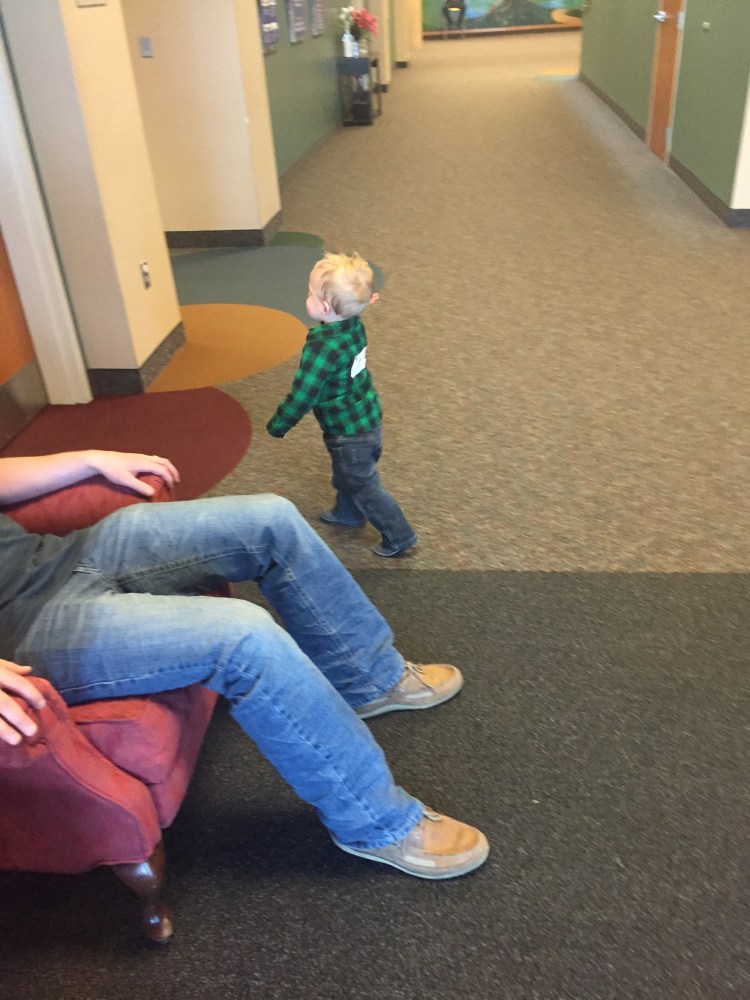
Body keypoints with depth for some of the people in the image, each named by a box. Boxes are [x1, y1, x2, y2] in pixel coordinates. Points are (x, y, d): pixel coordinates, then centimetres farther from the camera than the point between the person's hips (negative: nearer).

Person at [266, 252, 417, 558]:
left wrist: (276, 425, -13)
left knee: (363, 486, 12)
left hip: (348, 434, -9)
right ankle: (347, 513, 57)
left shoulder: (321, 349, -33)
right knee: (346, 474, 32)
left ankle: (399, 536, 26)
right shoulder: (354, 325, -10)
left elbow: (301, 396, -25)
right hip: (369, 418, 9)